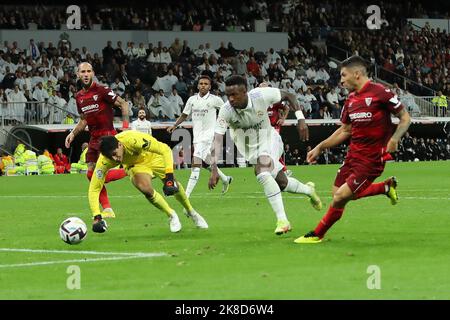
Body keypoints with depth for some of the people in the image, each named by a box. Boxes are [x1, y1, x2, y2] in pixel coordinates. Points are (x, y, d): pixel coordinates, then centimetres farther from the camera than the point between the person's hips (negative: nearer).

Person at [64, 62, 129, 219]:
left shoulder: (101, 90, -10)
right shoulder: (79, 97, 12)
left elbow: (123, 104, -6)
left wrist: (125, 126, -15)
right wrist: (73, 134, 9)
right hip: (94, 138, 8)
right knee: (91, 174, 1)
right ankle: (107, 209, 7)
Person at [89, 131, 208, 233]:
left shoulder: (133, 139, -43)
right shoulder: (104, 161, -35)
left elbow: (165, 149, -36)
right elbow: (94, 189, -29)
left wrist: (169, 176, -44)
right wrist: (97, 217, -38)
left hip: (152, 156, -1)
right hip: (135, 165, 1)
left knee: (173, 186, 3)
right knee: (146, 188, -26)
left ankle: (191, 211, 38)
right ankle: (172, 216, 1)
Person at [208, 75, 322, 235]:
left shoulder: (261, 95, -27)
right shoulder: (226, 111, -26)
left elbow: (289, 95, -9)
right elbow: (217, 139, -31)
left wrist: (300, 119, -17)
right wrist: (214, 169, -42)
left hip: (269, 139, -3)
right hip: (250, 149, 3)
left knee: (261, 172, -30)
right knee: (282, 183, 7)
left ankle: (282, 220, -27)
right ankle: (308, 190, 42)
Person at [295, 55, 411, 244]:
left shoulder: (380, 93, -13)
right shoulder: (351, 100, 9)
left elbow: (405, 118, -8)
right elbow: (345, 131, 19)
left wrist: (395, 139, -24)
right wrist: (320, 147, 14)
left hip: (371, 159, -8)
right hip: (353, 155, 8)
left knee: (341, 197, -11)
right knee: (338, 193, 8)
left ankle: (317, 234, 8)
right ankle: (386, 187, 24)